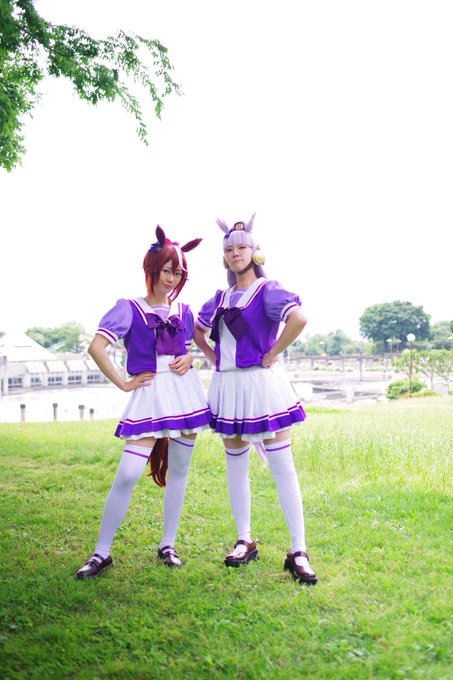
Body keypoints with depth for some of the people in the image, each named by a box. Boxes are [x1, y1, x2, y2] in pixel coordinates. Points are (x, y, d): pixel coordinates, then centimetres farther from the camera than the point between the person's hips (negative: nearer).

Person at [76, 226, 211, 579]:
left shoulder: (184, 311, 12)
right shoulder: (130, 308, -2)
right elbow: (96, 347, -12)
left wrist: (189, 358, 3)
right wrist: (123, 383, -10)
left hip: (185, 391, 5)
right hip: (150, 394, -5)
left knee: (179, 470, 8)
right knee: (128, 474, -11)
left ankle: (168, 545, 21)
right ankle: (102, 552, 1)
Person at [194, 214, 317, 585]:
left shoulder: (268, 290, -6)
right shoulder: (221, 297, 13)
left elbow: (299, 319, -25)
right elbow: (197, 330, 28)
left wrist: (272, 355, -18)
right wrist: (214, 357, 12)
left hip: (261, 383, -7)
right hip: (228, 385, 7)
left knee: (283, 466, -6)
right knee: (236, 464, 11)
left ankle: (298, 551, -2)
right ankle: (245, 541, 23)